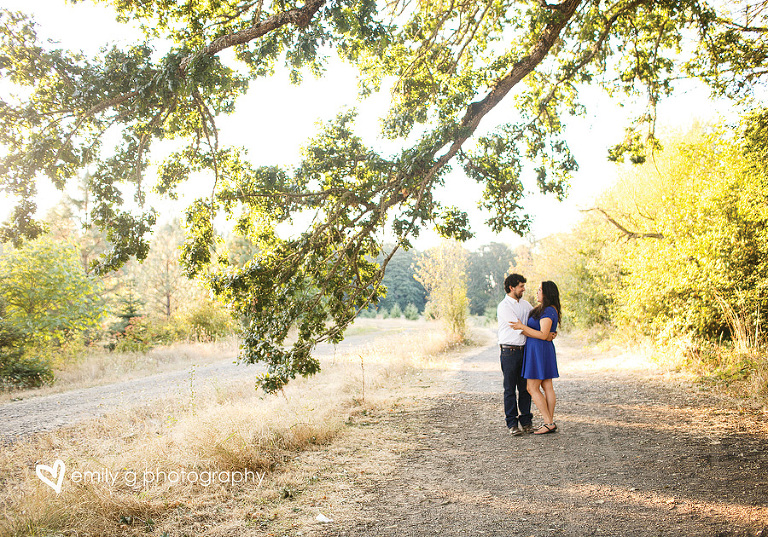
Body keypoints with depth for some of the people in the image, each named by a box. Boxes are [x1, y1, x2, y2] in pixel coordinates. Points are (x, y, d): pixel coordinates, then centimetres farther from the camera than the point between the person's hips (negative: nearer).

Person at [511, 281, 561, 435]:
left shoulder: (548, 311, -18)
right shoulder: (545, 309, 13)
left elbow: (543, 335, -23)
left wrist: (522, 327, -20)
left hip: (539, 351, -10)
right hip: (543, 350, 10)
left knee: (532, 388, -6)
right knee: (547, 387, 9)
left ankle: (549, 423, -4)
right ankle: (550, 423, 13)